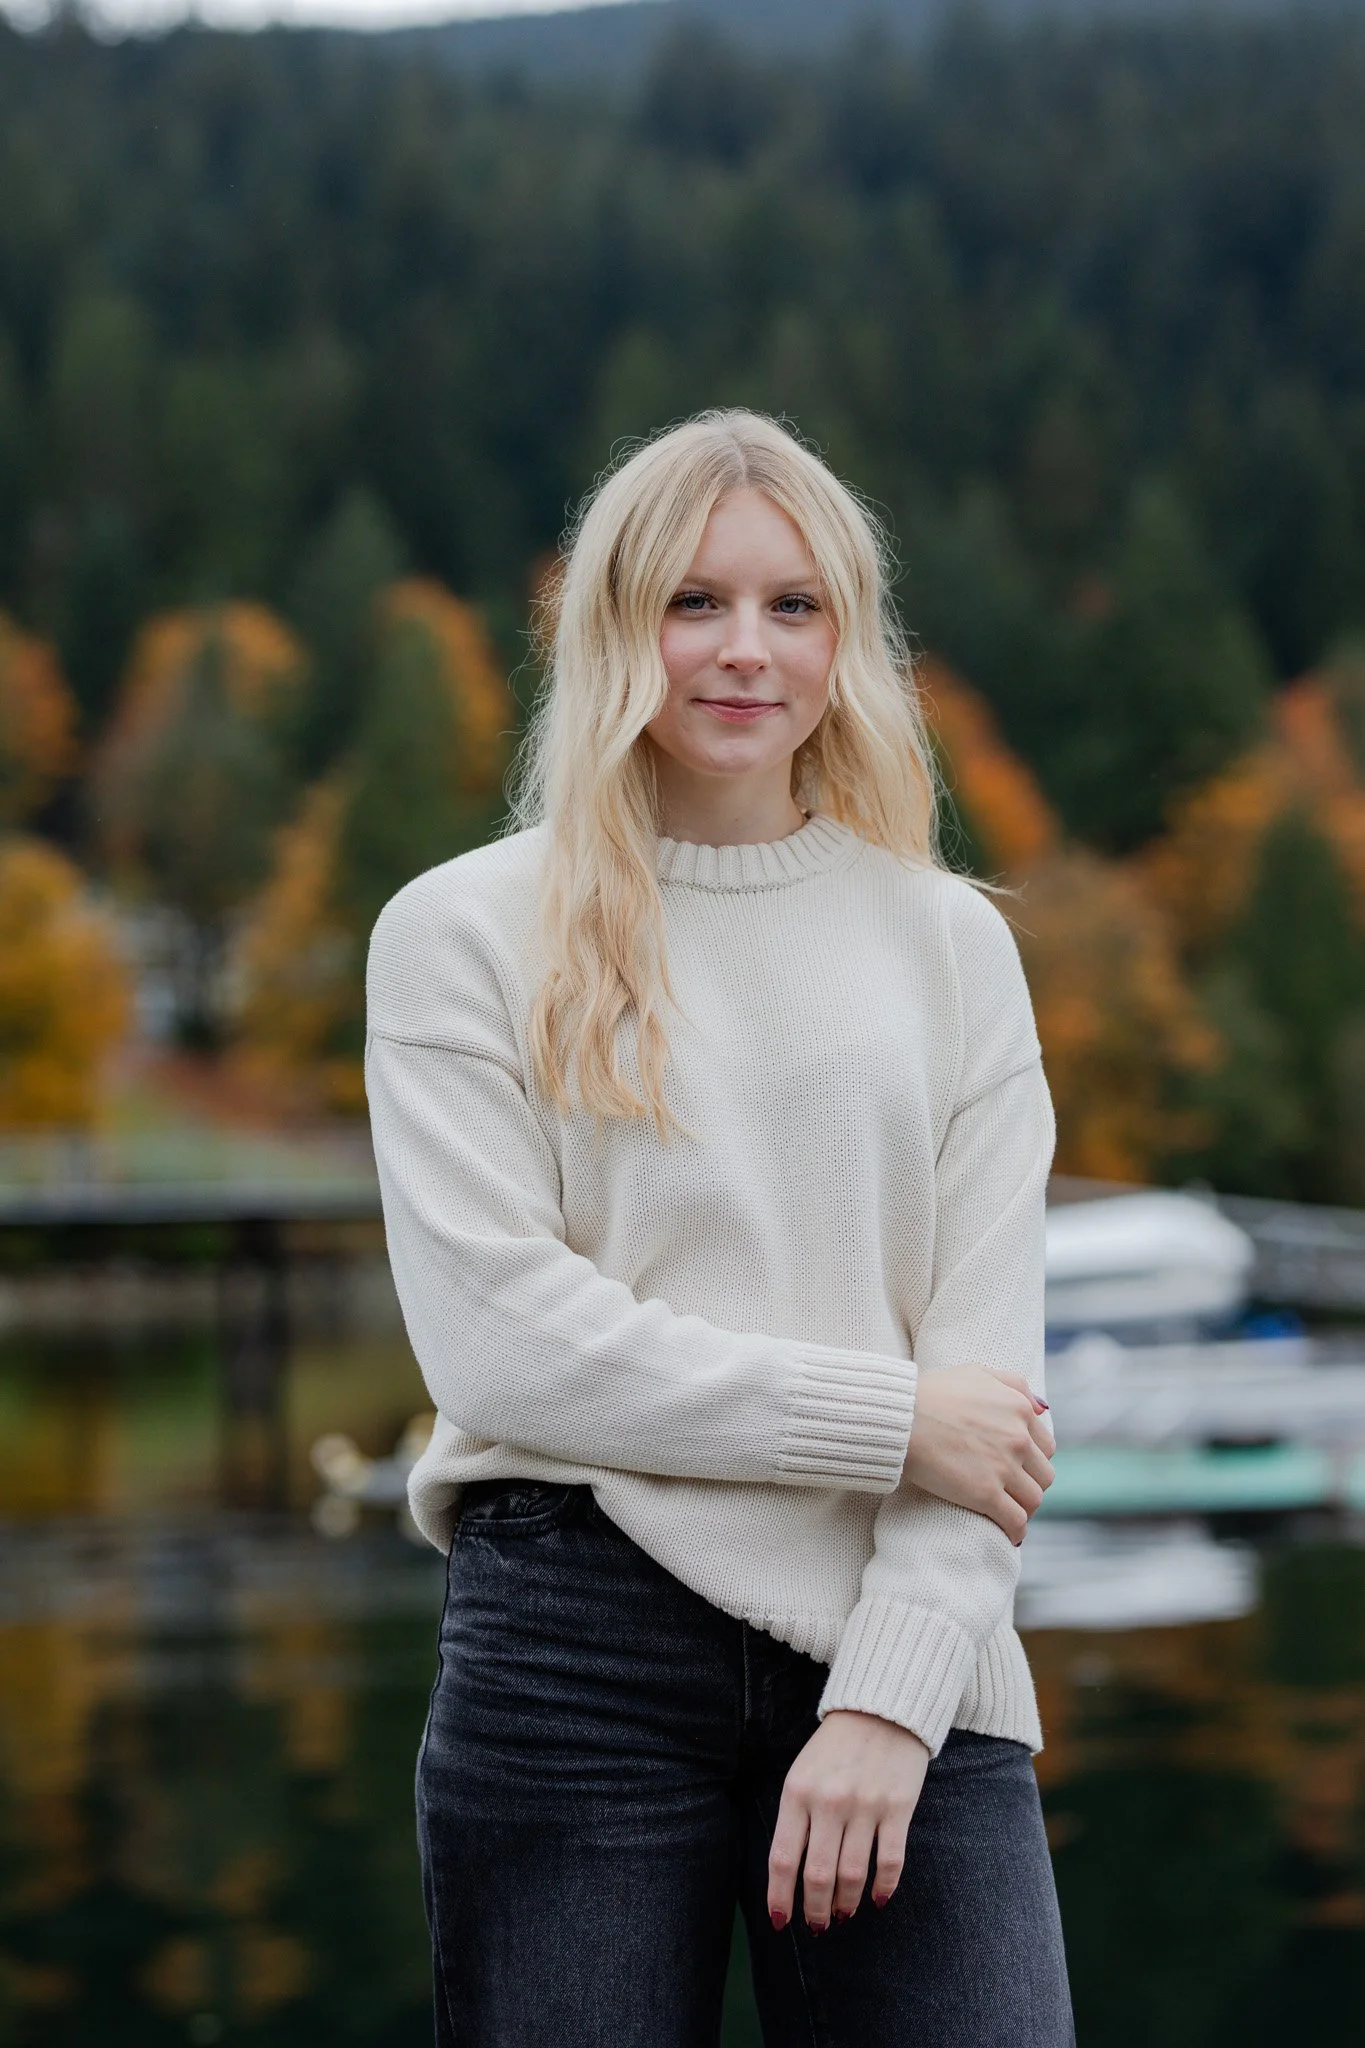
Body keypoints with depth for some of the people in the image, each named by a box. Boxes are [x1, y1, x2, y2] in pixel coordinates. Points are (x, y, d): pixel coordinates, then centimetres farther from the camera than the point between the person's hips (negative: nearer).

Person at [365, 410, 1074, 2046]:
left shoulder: (950, 943, 12)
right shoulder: (466, 934, 5)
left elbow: (988, 1352, 5)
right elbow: (497, 1338, -5)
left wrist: (891, 1695, -8)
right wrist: (885, 1418, -7)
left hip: (899, 1658, 2)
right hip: (578, 1647, -2)